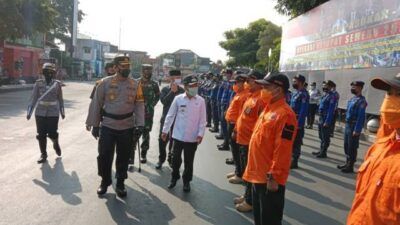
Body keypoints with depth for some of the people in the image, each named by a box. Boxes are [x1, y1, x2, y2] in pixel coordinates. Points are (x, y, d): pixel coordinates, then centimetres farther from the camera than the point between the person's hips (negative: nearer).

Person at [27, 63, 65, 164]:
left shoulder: (57, 84, -1)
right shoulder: (38, 83, 0)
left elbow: (60, 99, 6)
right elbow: (33, 98, 1)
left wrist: (62, 112, 12)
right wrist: (29, 112, -1)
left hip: (53, 114, -1)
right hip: (40, 113, 1)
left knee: (52, 134, 0)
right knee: (41, 135, 4)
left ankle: (56, 144, 34)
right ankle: (43, 155, 18)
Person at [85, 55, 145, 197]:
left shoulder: (135, 85, 2)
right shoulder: (105, 83, -4)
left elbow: (139, 105, 1)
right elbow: (96, 104, 0)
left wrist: (140, 124, -8)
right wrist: (94, 124, -1)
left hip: (127, 128, 1)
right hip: (107, 126, -1)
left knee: (123, 157, 10)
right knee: (104, 155, 6)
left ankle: (120, 184, 26)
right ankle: (105, 182, 28)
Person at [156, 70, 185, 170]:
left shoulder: (182, 90, -1)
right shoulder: (165, 89, 0)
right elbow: (164, 101, -16)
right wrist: (172, 91, -17)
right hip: (166, 118, 0)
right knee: (162, 140, 3)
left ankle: (171, 159, 25)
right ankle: (161, 159, 20)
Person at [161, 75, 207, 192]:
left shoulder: (201, 101, -5)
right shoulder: (178, 99, -6)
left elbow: (202, 119, -2)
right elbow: (170, 115, 1)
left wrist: (200, 134, -8)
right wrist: (165, 130, 2)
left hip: (193, 137, 0)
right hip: (178, 135, 0)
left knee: (189, 161, 12)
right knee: (176, 158, 13)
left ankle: (187, 181, 30)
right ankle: (174, 178, 35)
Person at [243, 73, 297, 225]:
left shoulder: (284, 114, -19)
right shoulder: (268, 109, 11)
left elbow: (282, 150, -23)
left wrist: (274, 177, -21)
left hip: (270, 178, -9)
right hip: (259, 175, 9)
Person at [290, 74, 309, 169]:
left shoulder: (304, 94, -16)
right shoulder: (296, 93, 13)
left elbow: (303, 110, -21)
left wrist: (299, 124, -23)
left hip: (298, 122, -9)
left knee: (296, 143, -1)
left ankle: (294, 162, 7)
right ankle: (291, 159, 27)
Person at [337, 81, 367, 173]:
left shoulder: (361, 100, -16)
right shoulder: (352, 99, 12)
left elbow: (361, 116, -20)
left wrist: (357, 130, -22)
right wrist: (347, 125, 15)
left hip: (354, 127, -9)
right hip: (347, 125, 9)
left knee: (352, 147, 1)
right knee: (346, 146, 16)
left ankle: (350, 166, 11)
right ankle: (347, 163, 28)